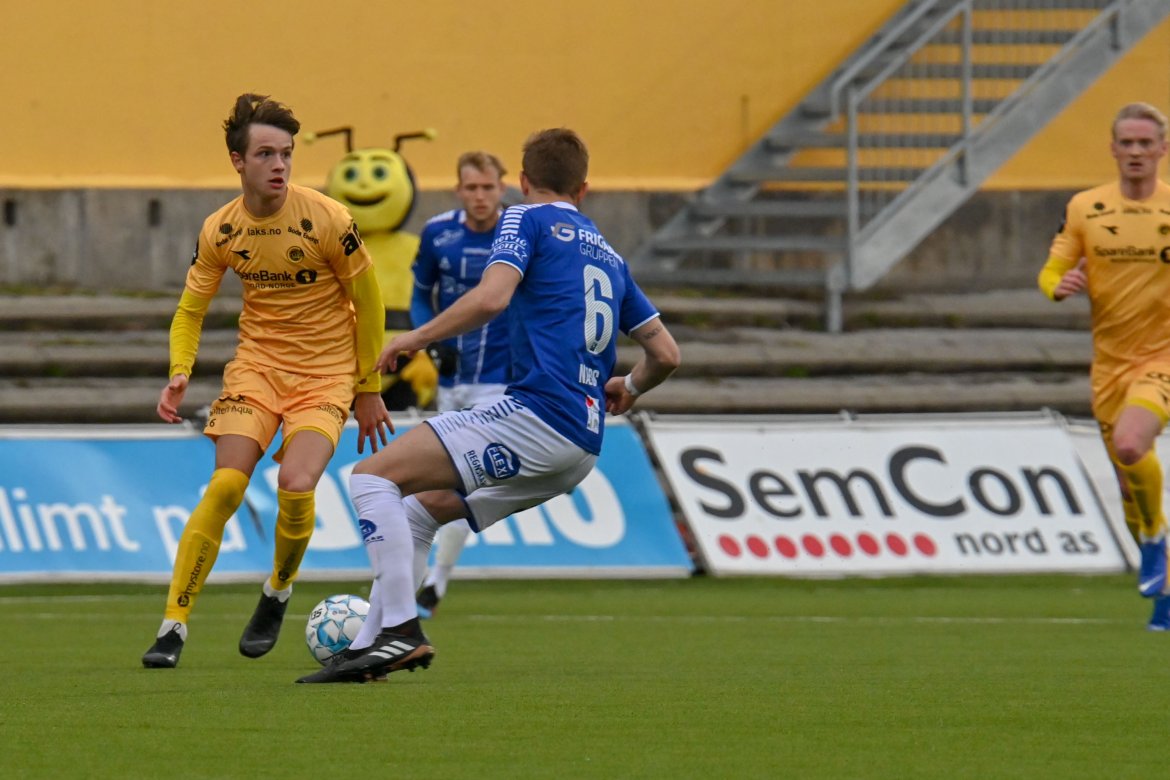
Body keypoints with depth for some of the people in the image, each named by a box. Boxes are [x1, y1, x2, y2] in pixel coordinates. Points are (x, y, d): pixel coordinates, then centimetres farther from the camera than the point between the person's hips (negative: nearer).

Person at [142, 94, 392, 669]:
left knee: (296, 486, -22)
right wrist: (179, 374, -12)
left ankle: (278, 592, 10)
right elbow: (190, 310, 7)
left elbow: (367, 301, -3)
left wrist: (368, 390, 3)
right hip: (257, 363, 2)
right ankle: (173, 627, -10)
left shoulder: (327, 220, -15)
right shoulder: (220, 231, -5)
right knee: (225, 484, -17)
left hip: (325, 373, -2)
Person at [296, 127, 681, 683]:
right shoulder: (609, 256, 24)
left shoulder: (527, 221, 4)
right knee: (418, 510, 22)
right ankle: (370, 648, 17)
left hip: (536, 414, -8)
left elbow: (491, 297, -15)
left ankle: (402, 631, -18)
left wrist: (417, 337, -3)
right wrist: (629, 388, 44)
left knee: (373, 477, -7)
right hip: (584, 446, 8)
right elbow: (665, 353, 23)